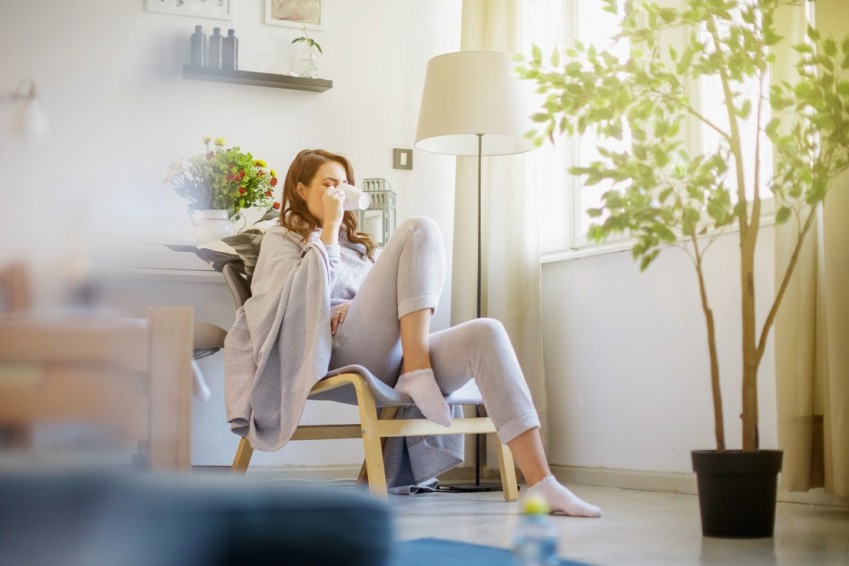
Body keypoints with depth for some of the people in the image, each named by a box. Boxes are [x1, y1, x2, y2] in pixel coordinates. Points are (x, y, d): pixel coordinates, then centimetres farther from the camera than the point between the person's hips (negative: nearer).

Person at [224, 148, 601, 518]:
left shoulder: (358, 245, 37)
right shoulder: (281, 239, 21)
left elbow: (400, 297, 21)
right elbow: (306, 293, -2)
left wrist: (360, 305, 0)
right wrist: (329, 226, 3)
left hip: (393, 356, 5)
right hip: (343, 352, -5)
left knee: (486, 333, -25)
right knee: (419, 230, -17)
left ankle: (540, 484, -35)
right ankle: (417, 372, -29)